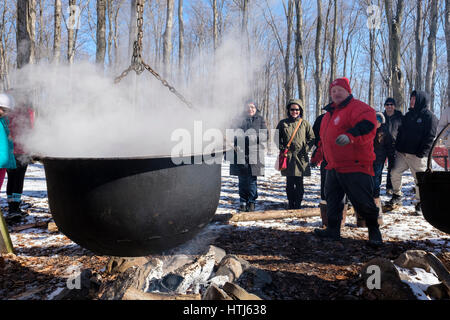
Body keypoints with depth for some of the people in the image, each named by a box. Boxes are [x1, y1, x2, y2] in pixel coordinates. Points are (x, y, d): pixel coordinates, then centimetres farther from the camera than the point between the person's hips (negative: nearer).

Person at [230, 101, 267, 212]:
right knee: (242, 179, 2)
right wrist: (235, 144, -6)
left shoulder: (260, 120, 12)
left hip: (254, 152, -1)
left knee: (252, 179, -1)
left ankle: (251, 202, 9)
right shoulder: (240, 119, 13)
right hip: (241, 152, 1)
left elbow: (264, 134, 3)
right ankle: (243, 202, 11)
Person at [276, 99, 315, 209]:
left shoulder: (305, 123, 6)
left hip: (301, 157, -1)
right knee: (289, 183, 5)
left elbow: (311, 138, 9)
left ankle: (298, 205, 11)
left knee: (299, 183, 0)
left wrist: (306, 149, -4)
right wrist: (282, 148, -1)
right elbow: (277, 137, 13)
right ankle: (291, 205, 17)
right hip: (287, 156, 1)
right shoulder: (283, 123, 7)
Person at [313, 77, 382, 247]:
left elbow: (367, 126, -28)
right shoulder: (329, 112, 19)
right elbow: (324, 137, 30)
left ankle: (374, 231, 17)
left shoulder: (358, 107, -9)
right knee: (332, 199, 14)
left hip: (355, 167, -8)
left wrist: (350, 135, -44)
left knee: (363, 202, -4)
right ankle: (333, 230, 26)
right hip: (334, 166, 9)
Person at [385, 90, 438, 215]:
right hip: (402, 153, 6)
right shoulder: (408, 115, 17)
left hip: (417, 155, -6)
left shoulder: (429, 116, -3)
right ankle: (396, 197, 18)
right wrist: (397, 148, 10)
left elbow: (430, 137, -10)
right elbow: (400, 132, 20)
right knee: (395, 173, -1)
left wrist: (422, 153, -18)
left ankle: (420, 204, 14)